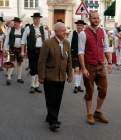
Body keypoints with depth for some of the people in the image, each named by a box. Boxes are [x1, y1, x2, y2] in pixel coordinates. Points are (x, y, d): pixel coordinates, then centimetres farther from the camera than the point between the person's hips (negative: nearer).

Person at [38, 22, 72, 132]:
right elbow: (42, 61, -10)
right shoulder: (48, 43, -11)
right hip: (50, 77, -5)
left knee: (58, 100, 11)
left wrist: (69, 74, 9)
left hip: (62, 77, 6)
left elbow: (69, 60, 12)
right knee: (51, 100, -1)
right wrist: (41, 76, -10)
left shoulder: (67, 43, 7)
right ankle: (53, 121, 7)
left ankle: (51, 118, 27)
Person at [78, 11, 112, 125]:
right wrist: (83, 68, -16)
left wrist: (109, 62, 2)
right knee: (89, 92, 7)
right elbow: (81, 52, -11)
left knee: (103, 90, 10)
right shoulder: (84, 33, -9)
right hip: (89, 66, -4)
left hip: (101, 66, 5)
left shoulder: (103, 32, 6)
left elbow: (106, 49, 10)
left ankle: (98, 112, 29)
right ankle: (90, 114, 22)